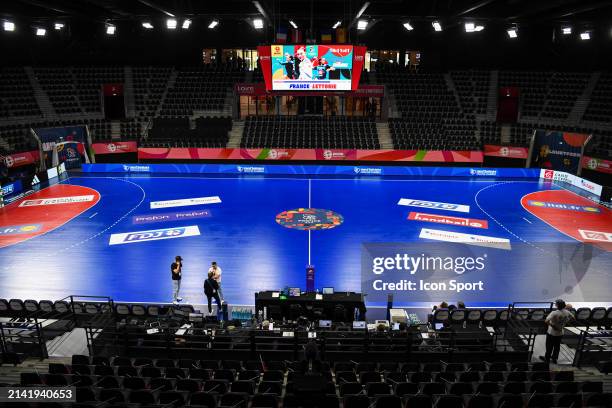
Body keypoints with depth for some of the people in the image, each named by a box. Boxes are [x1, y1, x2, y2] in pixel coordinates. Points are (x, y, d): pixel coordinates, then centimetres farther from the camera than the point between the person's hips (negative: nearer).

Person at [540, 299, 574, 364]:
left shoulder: (554, 313, -29)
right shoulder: (567, 312, -11)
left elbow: (546, 321, -38)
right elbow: (572, 318, 9)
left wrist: (552, 325, -21)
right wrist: (565, 323, 10)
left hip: (551, 333, -5)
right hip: (560, 333, 5)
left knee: (549, 346, 12)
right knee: (557, 346, 21)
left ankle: (547, 358, 27)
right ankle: (554, 358, 34)